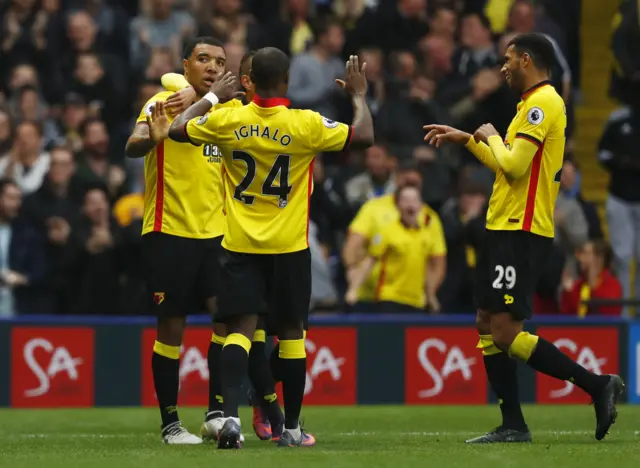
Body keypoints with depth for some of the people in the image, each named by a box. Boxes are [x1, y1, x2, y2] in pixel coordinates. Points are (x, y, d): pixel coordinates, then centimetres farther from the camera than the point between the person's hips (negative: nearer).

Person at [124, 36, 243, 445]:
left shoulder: (230, 109, 8)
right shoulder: (164, 103, -9)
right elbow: (134, 146, -23)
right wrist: (151, 137, -46)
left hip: (216, 232, 5)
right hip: (169, 232, -5)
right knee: (171, 327, 1)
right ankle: (170, 423, 10)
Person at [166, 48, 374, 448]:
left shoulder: (227, 120, -6)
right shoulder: (306, 125, -11)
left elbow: (177, 129, 11)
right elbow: (364, 137, -2)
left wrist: (212, 96, 22)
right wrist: (359, 96, 14)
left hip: (240, 247, 1)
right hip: (289, 248, -1)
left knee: (240, 329, -3)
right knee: (292, 332, 11)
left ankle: (230, 414, -25)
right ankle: (291, 427, 18)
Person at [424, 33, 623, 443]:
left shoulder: (542, 103, -13)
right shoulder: (535, 103, 18)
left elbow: (513, 164, -22)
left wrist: (491, 136, -5)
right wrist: (465, 138, 30)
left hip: (521, 232, -10)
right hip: (506, 229, 10)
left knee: (506, 333, -14)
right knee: (487, 326, 8)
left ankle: (598, 386, -11)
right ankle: (513, 426, 8)